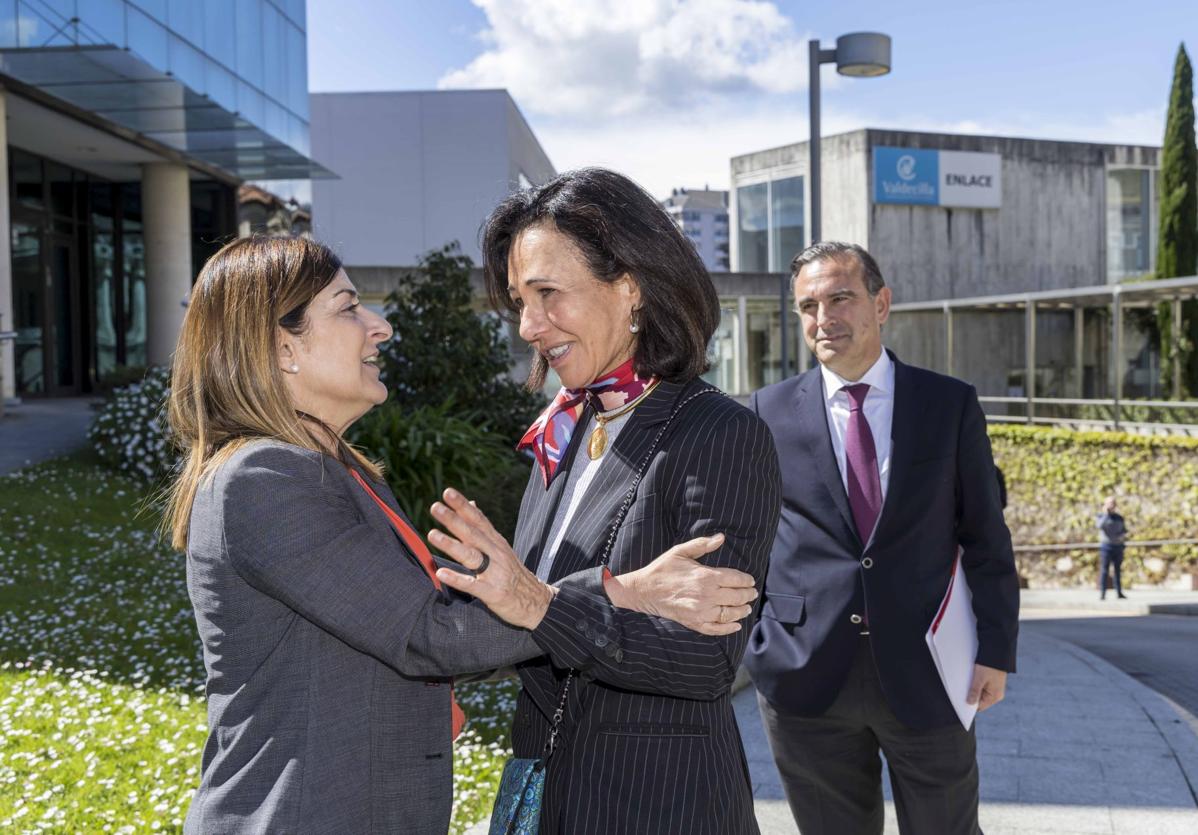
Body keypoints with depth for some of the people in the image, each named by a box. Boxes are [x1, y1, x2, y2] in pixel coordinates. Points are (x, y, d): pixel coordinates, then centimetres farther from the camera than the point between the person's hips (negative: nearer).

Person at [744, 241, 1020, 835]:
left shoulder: (951, 404, 2)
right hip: (807, 673, 0)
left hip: (925, 673, 0)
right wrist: (756, 643, 1)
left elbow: (985, 536, 3)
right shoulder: (770, 412, 2)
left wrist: (996, 649, -2)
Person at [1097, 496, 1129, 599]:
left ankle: (1119, 593, 13)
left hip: (1118, 547, 4)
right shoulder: (1101, 516, 0)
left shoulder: (1119, 518, 12)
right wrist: (1106, 513, -18)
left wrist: (1123, 536, -8)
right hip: (1106, 546, -4)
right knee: (1104, 570, -8)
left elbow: (1124, 531, 14)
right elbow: (1100, 525, -20)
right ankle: (1102, 593, -9)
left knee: (1118, 570, 8)